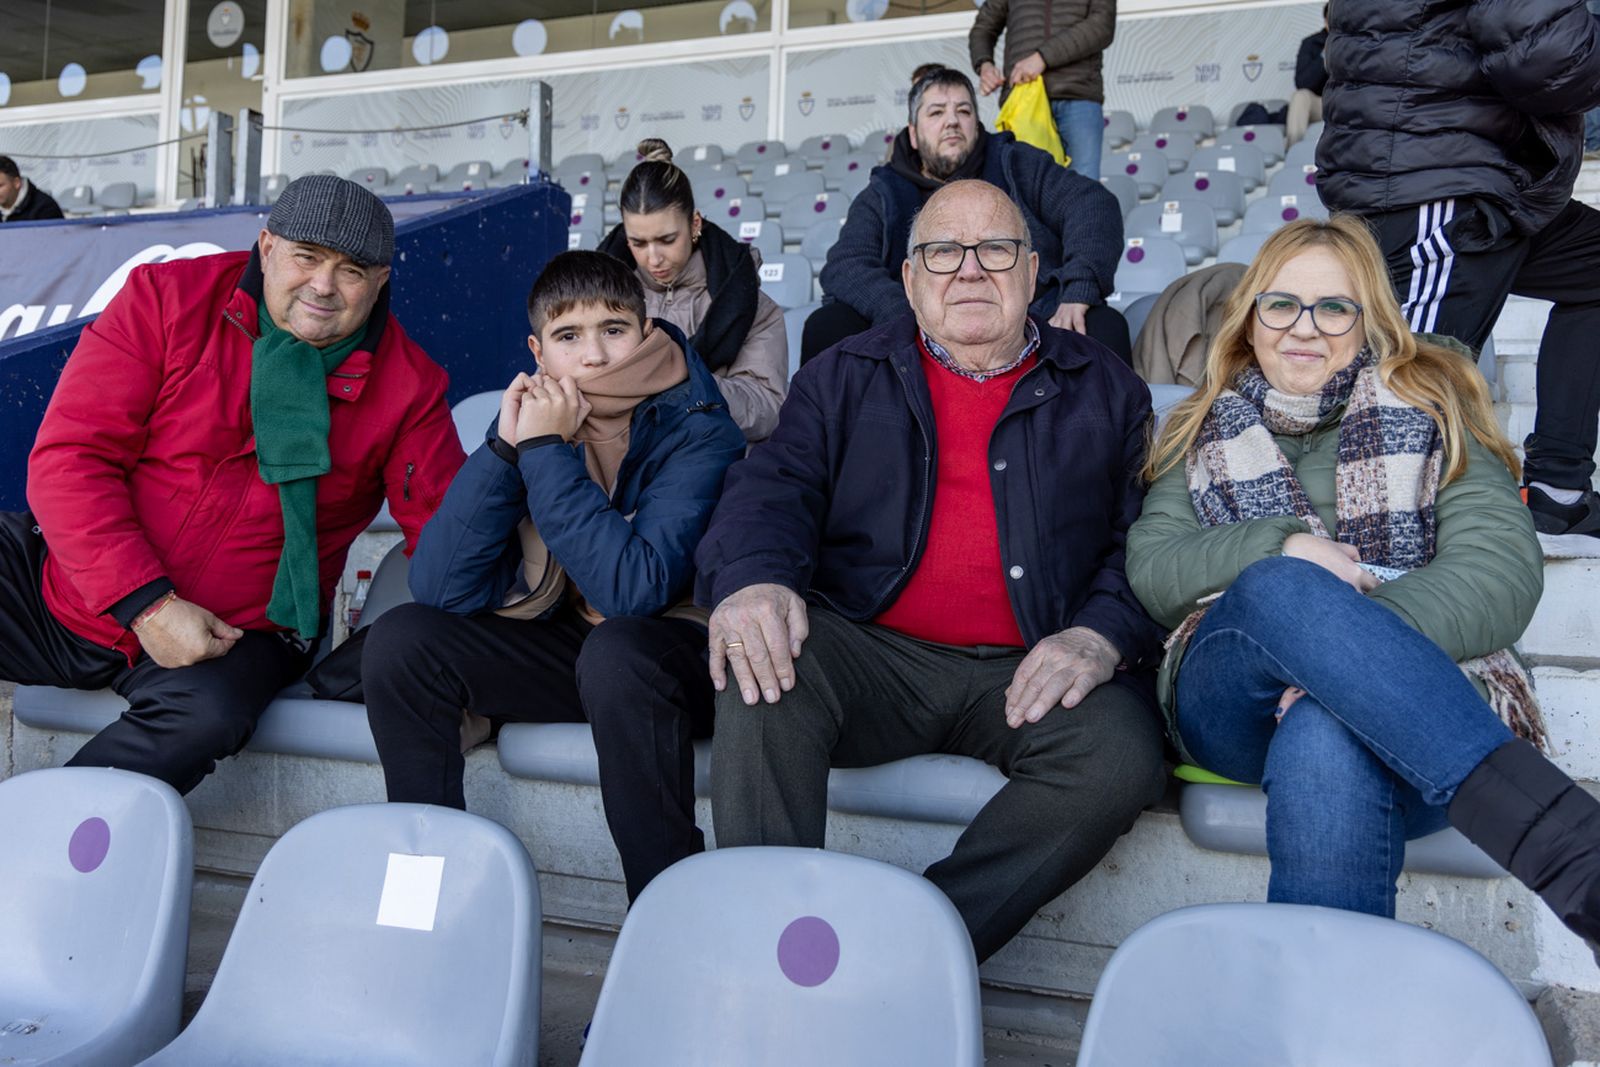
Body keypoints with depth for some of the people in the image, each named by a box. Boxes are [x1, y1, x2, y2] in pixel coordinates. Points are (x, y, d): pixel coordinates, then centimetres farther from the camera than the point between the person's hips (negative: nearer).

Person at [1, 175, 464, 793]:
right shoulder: (168, 297, -5)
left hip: (235, 633, 0)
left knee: (207, 714, -32)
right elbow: (68, 457, -10)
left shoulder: (408, 386, -3)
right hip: (65, 582, 1)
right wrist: (146, 603, -21)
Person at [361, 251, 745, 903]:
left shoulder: (697, 430, -17)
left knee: (616, 651, -38)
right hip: (568, 644, 5)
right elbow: (440, 590, -13)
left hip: (682, 648, -5)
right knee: (400, 639, -12)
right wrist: (504, 448, -22)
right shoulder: (531, 417, -4)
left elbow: (635, 590, -32)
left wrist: (547, 452, -27)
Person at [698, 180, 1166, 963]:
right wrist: (751, 577, -21)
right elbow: (775, 484, 3)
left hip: (1030, 670, 0)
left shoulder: (1105, 392, 17)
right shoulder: (846, 377, 17)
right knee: (763, 676, -30)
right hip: (873, 654, 0)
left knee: (1120, 757, -29)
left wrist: (1101, 635, -13)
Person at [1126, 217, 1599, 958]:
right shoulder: (1207, 431, 25)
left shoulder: (1430, 414, 17)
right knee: (1277, 587, -37)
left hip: (1414, 711, -1)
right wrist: (1281, 548, -10)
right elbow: (1149, 571, 9)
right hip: (1230, 711, 2)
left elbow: (1503, 571, -1)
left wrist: (1350, 641, -20)